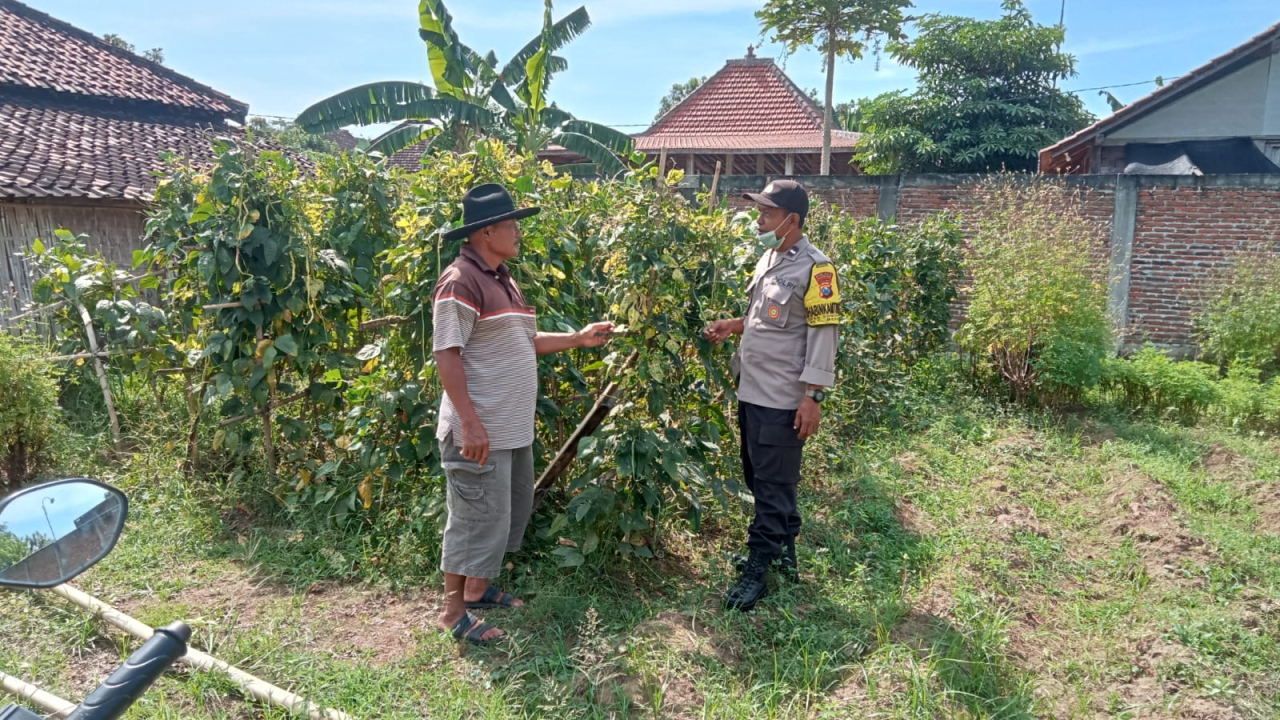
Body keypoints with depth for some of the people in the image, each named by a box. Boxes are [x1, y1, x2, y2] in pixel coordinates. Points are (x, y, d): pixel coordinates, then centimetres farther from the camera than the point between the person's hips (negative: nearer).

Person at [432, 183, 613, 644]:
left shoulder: (503, 281, 14)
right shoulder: (461, 282, -16)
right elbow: (446, 355, -20)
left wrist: (578, 339, 16)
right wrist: (470, 423, -25)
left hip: (513, 429, 10)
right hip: (479, 431, -10)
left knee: (512, 512, 19)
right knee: (477, 518, 0)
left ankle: (478, 587, 36)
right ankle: (454, 611, 17)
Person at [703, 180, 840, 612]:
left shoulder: (814, 268, -14)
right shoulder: (769, 259, 12)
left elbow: (823, 334, -16)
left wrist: (813, 397, -18)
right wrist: (732, 326, 7)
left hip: (782, 400, -9)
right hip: (752, 392, 9)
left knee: (773, 484, 1)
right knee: (761, 478, 18)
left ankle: (757, 570, 11)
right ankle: (783, 552, 34)